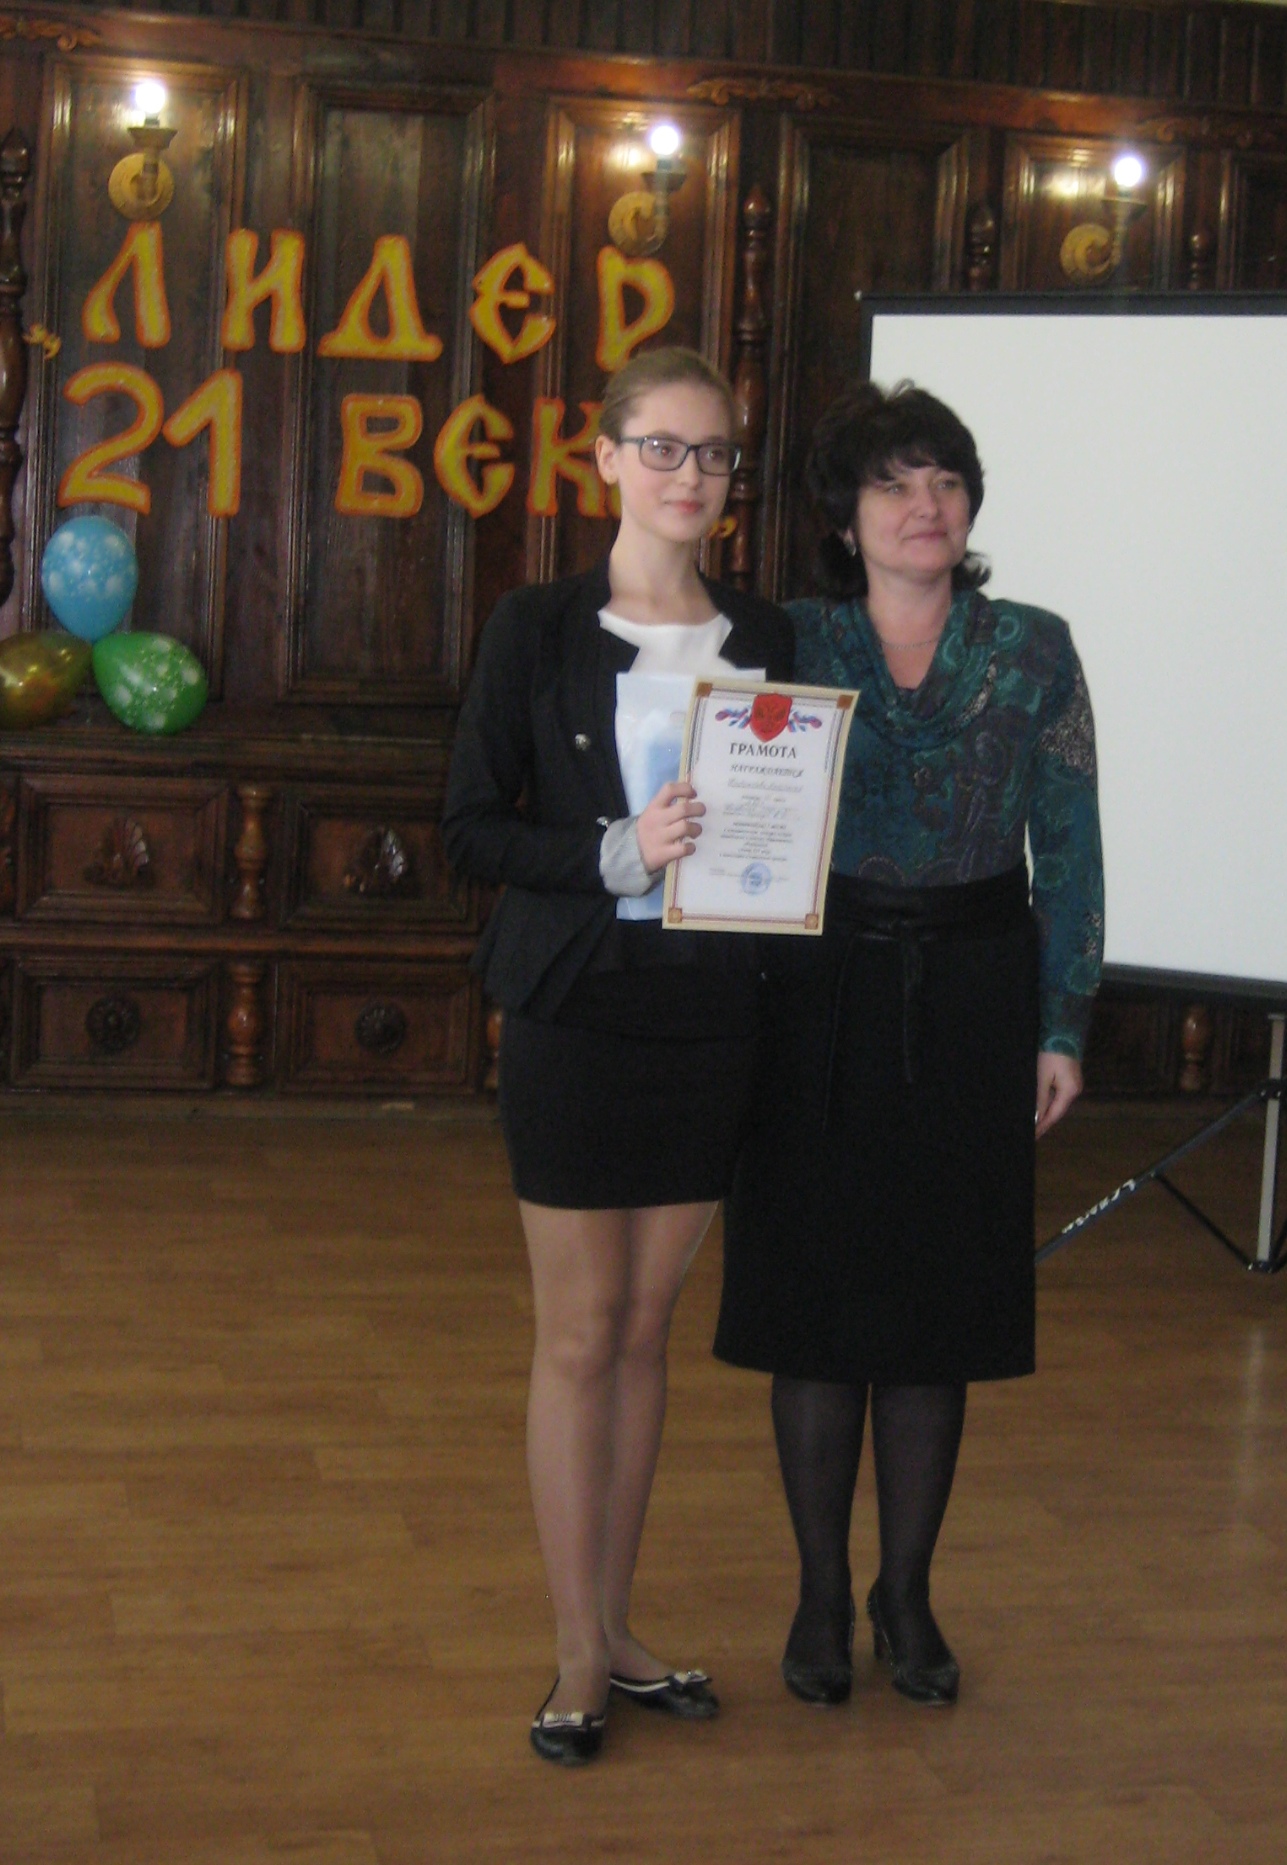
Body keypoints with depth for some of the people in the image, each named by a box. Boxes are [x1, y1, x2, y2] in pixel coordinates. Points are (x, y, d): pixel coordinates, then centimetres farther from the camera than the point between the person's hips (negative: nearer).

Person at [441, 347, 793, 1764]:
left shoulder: (762, 636, 7)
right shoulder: (539, 628, -4)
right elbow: (471, 829, -6)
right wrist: (616, 854, -19)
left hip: (708, 1011, 4)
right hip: (577, 1009, -4)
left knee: (646, 1330, 12)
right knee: (580, 1338, 2)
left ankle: (614, 1628, 24)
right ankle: (579, 1656, 13)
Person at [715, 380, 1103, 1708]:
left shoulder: (1034, 652, 3)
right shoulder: (788, 644, 1)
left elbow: (1069, 849, 4)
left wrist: (1062, 1025, 0)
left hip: (970, 1001, 1)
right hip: (819, 997, -1)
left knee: (941, 1300, 8)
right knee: (815, 1297, 4)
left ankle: (906, 1594, 23)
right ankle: (821, 1595, 20)